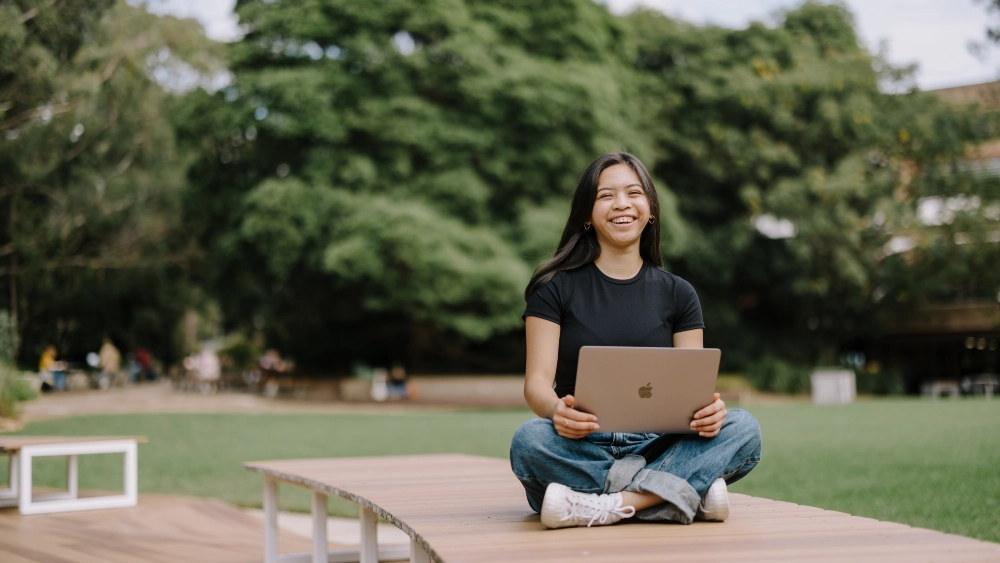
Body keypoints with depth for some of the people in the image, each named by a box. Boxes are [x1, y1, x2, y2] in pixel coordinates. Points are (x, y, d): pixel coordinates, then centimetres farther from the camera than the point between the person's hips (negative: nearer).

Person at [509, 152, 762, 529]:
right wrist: (556, 409, -29)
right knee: (529, 440, -35)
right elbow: (537, 380, -4)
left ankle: (611, 505, -36)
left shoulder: (677, 294, 13)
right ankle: (688, 492, -32)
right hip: (581, 448, -2)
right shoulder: (555, 288, 5)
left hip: (655, 447, 2)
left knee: (742, 428, -24)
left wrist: (709, 408, -20)